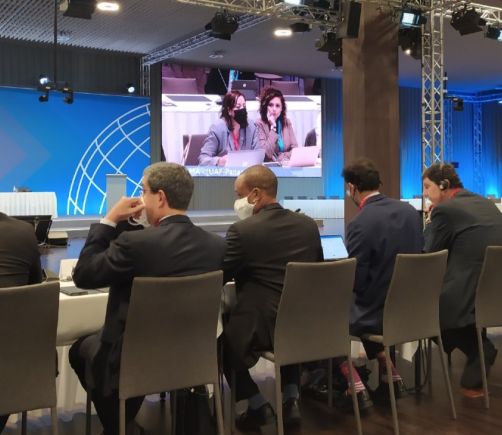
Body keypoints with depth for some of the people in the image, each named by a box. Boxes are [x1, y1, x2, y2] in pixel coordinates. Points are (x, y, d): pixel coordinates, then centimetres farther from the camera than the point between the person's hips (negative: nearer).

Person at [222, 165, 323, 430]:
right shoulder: (308, 225, 4)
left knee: (221, 337, 20)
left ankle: (257, 407, 17)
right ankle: (290, 400, 27)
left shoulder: (242, 230, -14)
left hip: (261, 327, -5)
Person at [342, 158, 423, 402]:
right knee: (361, 307, 32)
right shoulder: (410, 211, 1)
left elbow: (357, 281, -19)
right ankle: (389, 374, 29)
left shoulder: (360, 224, -22)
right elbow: (417, 258, 10)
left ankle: (354, 384, 14)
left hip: (378, 313, -7)